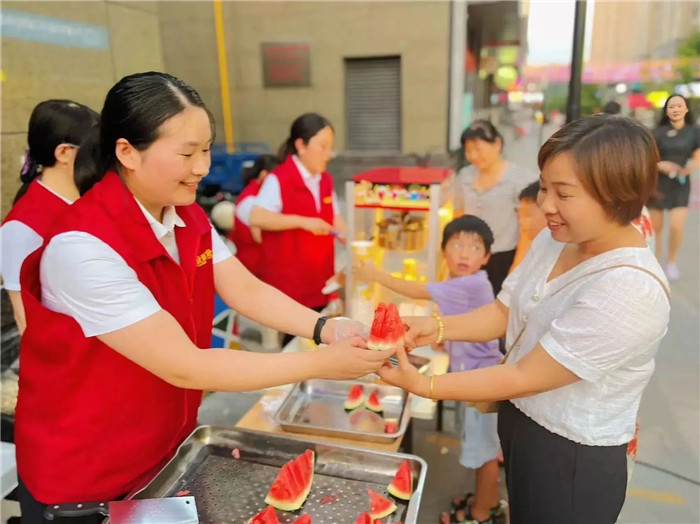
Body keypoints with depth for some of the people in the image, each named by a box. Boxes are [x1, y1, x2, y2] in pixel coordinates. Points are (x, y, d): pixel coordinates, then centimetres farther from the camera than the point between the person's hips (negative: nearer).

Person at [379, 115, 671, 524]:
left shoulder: (630, 290, -31)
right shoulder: (555, 241, -5)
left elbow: (524, 377, -27)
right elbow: (503, 314, 1)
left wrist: (424, 386, -24)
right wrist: (437, 328, -15)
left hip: (573, 463, -7)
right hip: (521, 423, 7)